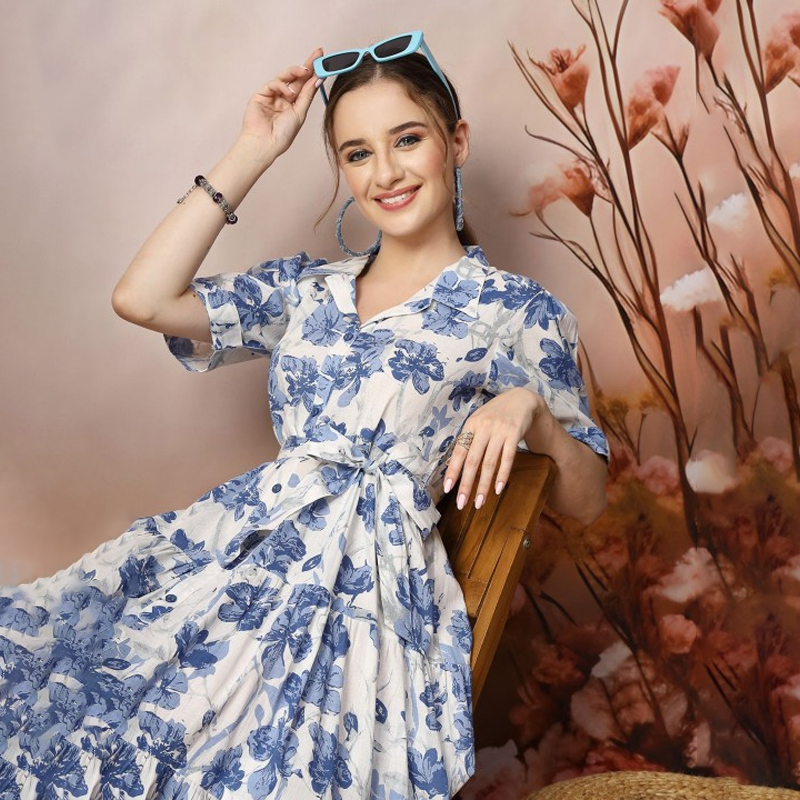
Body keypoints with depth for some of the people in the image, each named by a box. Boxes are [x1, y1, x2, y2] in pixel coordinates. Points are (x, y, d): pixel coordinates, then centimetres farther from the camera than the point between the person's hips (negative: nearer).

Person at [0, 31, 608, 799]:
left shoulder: (516, 311, 5)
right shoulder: (307, 288, 16)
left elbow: (586, 500, 7)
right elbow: (141, 297, 5)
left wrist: (530, 410, -15)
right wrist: (250, 155, 8)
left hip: (376, 574, -3)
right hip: (240, 536, 4)